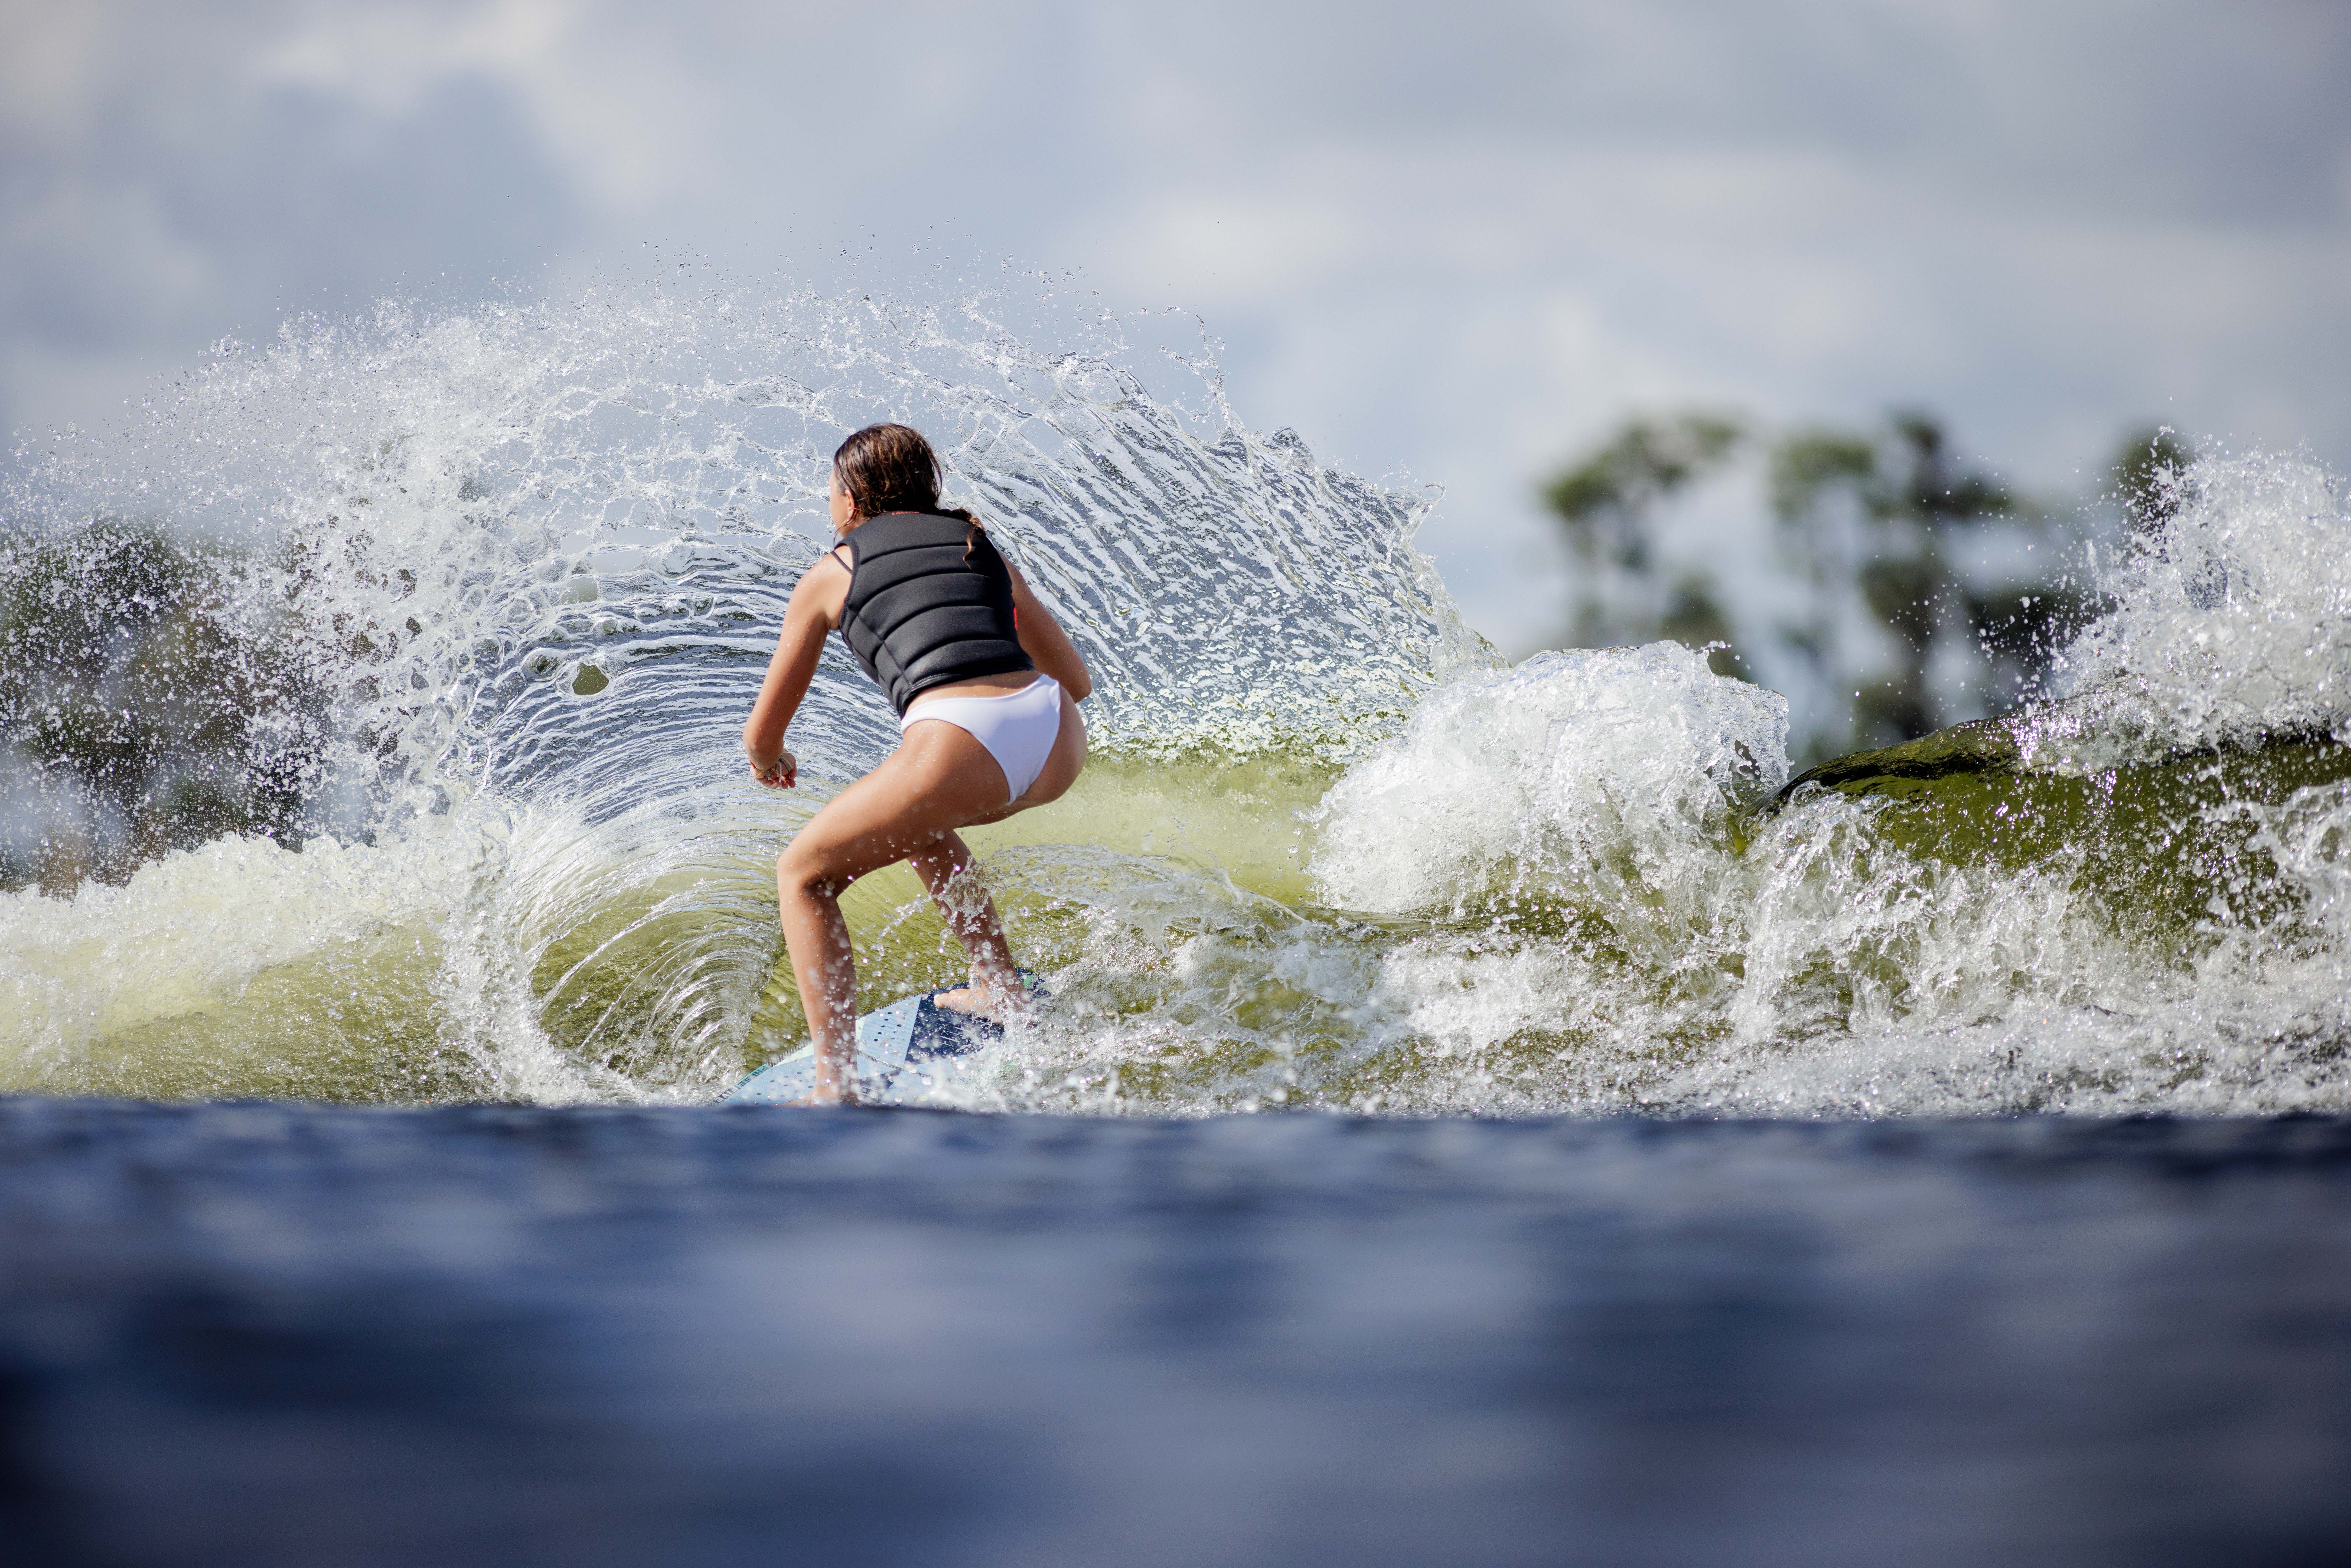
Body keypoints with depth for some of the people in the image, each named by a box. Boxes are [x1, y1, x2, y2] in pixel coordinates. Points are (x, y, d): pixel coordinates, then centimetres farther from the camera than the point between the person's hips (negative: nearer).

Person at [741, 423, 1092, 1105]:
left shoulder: (830, 575, 18)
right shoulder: (984, 551, 28)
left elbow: (763, 733, 25)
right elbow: (1076, 681, 34)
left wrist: (768, 761, 49)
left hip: (962, 749, -5)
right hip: (1059, 741, 5)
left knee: (804, 875, 15)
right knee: (914, 824, 35)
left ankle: (837, 1089, 4)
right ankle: (1001, 990, 33)